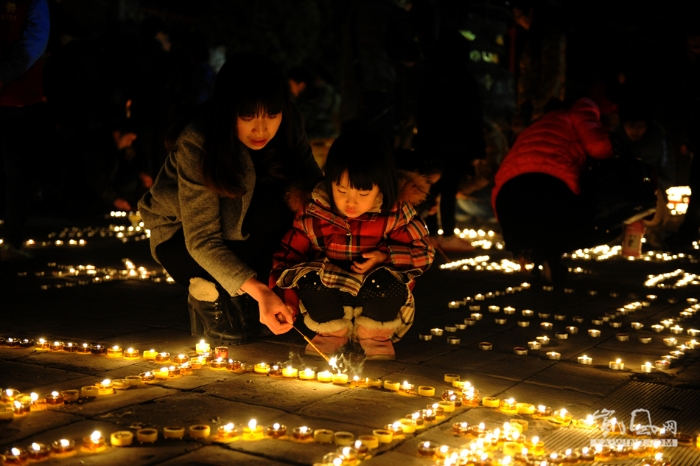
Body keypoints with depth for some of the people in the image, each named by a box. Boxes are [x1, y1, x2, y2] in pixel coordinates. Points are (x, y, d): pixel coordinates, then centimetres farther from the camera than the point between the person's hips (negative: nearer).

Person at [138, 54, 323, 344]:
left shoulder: (286, 126, -17)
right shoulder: (196, 145, -31)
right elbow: (201, 240, -33)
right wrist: (258, 290, -46)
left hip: (238, 230, 5)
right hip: (180, 240, -5)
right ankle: (208, 291, -8)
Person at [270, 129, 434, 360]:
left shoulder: (397, 213, -13)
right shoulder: (312, 214, -10)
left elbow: (424, 252, -6)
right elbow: (289, 255, -4)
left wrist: (385, 256, -23)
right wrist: (285, 301, -20)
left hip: (377, 305, -1)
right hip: (330, 306, 1)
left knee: (385, 280, -34)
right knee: (310, 279, -29)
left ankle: (375, 335, 0)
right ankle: (332, 333, 3)